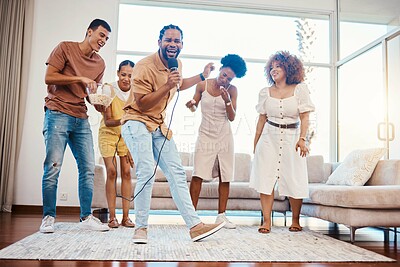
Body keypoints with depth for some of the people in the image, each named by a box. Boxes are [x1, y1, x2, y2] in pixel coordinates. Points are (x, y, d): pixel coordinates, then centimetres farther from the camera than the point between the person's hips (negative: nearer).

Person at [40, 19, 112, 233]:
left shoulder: (100, 63, 17)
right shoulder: (65, 48, 2)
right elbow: (49, 77, -6)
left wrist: (101, 103, -1)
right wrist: (80, 79, -11)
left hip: (81, 119, 6)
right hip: (58, 114, -5)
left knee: (88, 169, 1)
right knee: (53, 167, -7)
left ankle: (86, 217, 8)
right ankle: (48, 217, 3)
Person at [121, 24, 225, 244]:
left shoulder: (177, 64, 9)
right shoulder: (145, 67, -17)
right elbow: (142, 104, -17)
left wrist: (202, 76, 23)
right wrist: (167, 86, -26)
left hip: (159, 125, 8)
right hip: (137, 122, -7)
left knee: (177, 173, 0)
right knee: (147, 172, -23)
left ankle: (195, 226, 2)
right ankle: (141, 228, -7)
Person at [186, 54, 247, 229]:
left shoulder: (232, 90, -2)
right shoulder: (203, 85, -2)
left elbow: (232, 117, -5)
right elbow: (194, 106, 8)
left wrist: (227, 101, -21)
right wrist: (191, 104, -15)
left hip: (224, 136, 1)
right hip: (205, 135, -1)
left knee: (225, 178, 2)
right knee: (197, 175, -9)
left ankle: (221, 215, 12)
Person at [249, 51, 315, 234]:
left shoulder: (300, 89, 0)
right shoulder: (265, 92, 7)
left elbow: (305, 117, -3)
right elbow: (262, 119, 10)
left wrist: (302, 139, -15)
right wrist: (255, 143, 9)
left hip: (291, 137, -2)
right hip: (269, 137, 2)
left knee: (294, 181, 0)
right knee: (265, 179, -5)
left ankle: (295, 220, 18)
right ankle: (266, 221, 2)